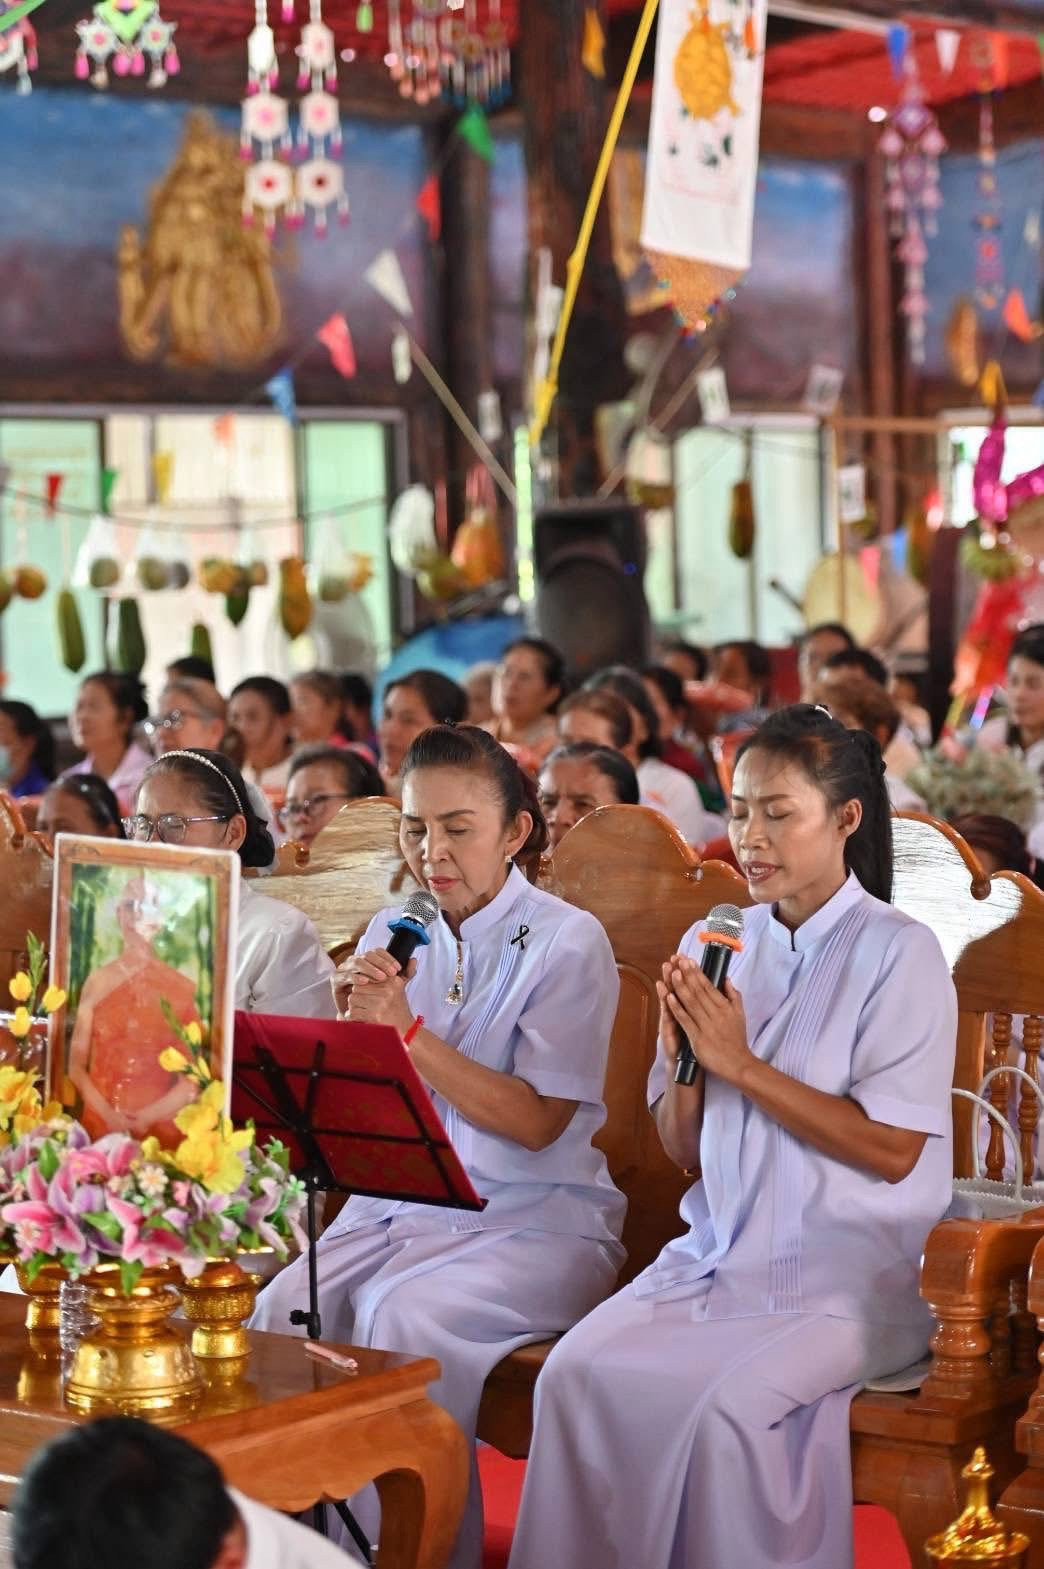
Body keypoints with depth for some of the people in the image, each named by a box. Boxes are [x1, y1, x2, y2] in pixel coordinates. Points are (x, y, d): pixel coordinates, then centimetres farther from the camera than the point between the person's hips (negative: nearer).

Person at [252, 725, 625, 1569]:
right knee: (284, 1308, -23)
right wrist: (355, 1024, -10)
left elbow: (536, 1121, -14)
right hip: (397, 1205, 5)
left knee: (403, 1313, -32)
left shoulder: (567, 943, -5)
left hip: (534, 1216, -5)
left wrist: (407, 1032, -20)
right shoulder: (394, 935, 11)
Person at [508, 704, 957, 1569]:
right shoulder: (714, 943, 12)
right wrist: (682, 1056, -6)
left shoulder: (899, 953, -4)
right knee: (576, 1375, -20)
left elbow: (893, 1150, -12)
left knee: (734, 1406, -31)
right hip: (716, 1259, 5)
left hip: (850, 1276, -5)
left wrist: (740, 1062, -12)